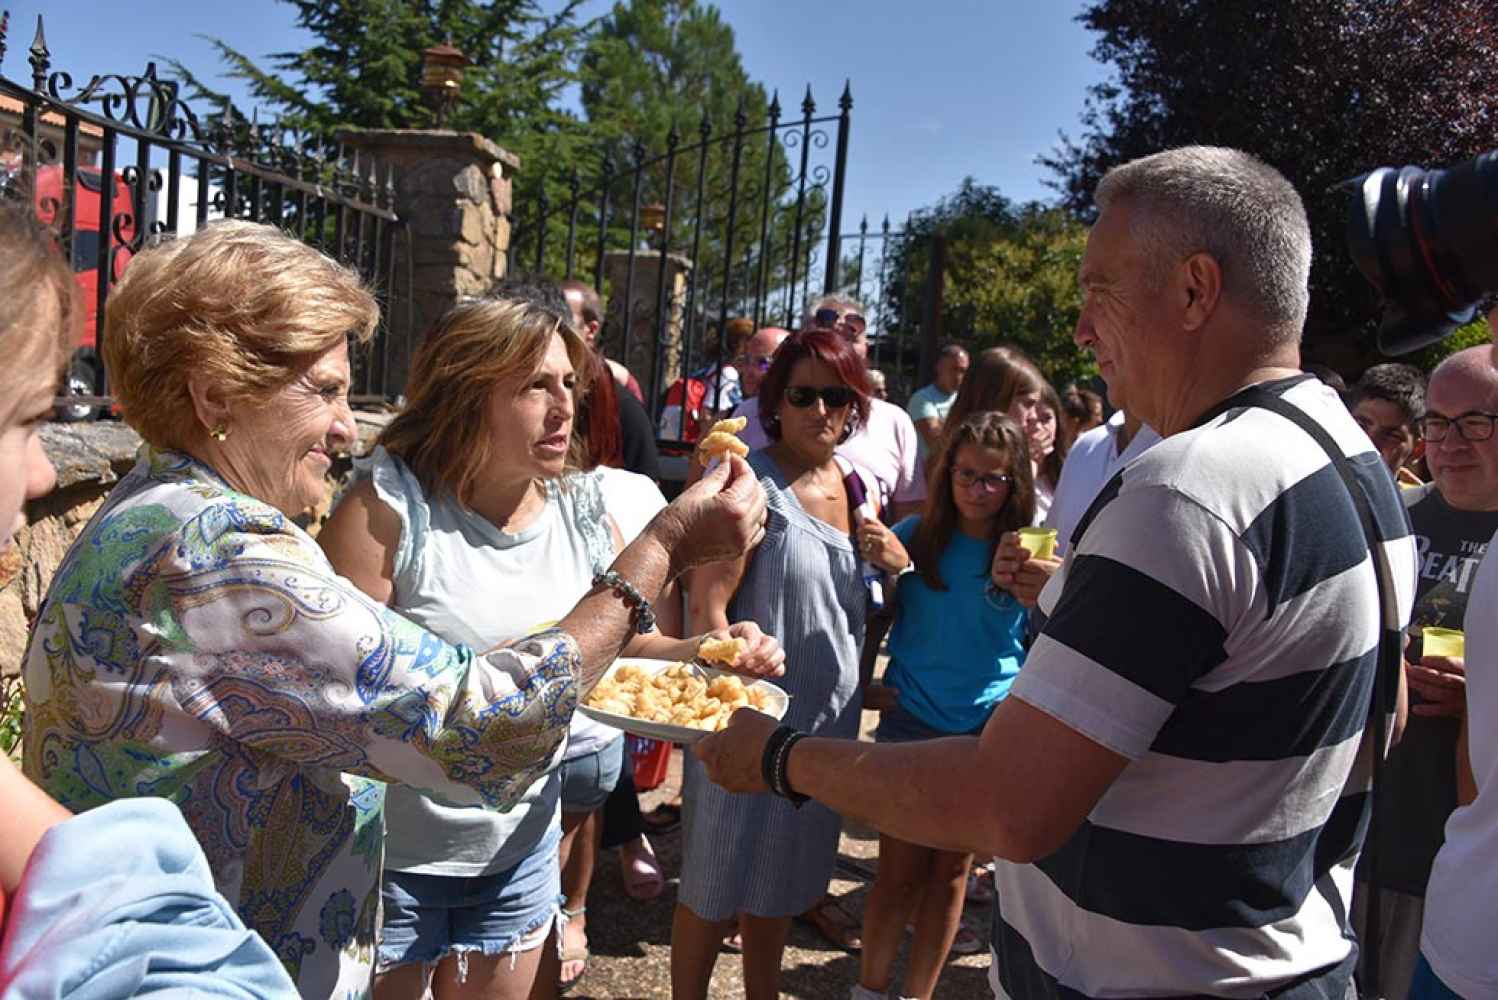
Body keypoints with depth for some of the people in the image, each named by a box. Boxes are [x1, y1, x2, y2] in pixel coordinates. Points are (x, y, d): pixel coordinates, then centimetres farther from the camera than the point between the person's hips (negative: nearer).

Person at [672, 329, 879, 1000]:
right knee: (717, 882, 9)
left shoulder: (856, 484, 5)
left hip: (830, 716, 6)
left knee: (779, 880, 23)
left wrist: (899, 561, -4)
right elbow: (706, 605, -19)